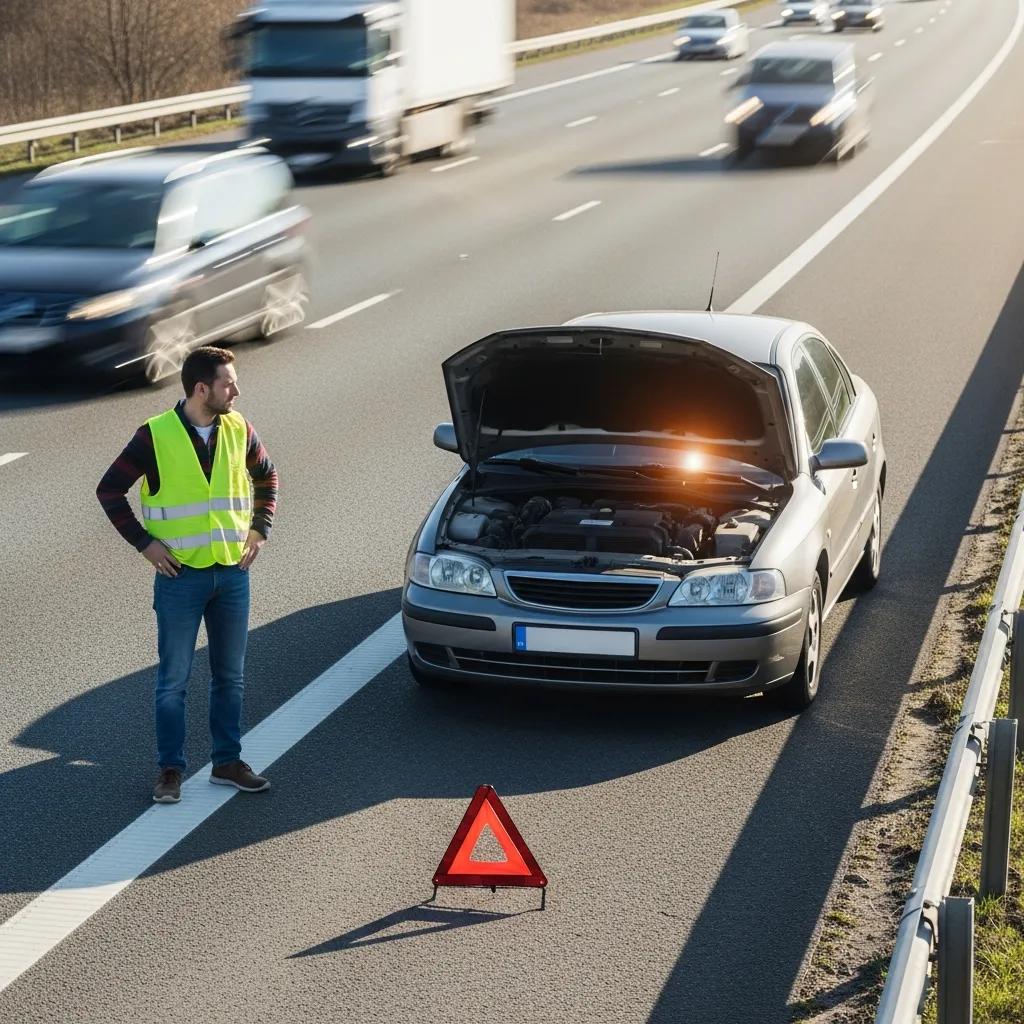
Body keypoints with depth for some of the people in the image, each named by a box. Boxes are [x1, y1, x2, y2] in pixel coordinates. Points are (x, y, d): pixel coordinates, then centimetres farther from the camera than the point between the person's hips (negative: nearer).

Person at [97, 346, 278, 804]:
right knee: (173, 678, 3)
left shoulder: (238, 430, 2)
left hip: (232, 572, 4)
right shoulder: (155, 435, -11)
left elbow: (266, 476, 20)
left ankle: (228, 762, 22)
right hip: (180, 575, -4)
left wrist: (259, 529, 9)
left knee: (230, 675, 11)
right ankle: (170, 769, 12)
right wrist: (143, 542, -7)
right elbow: (110, 489, -3)